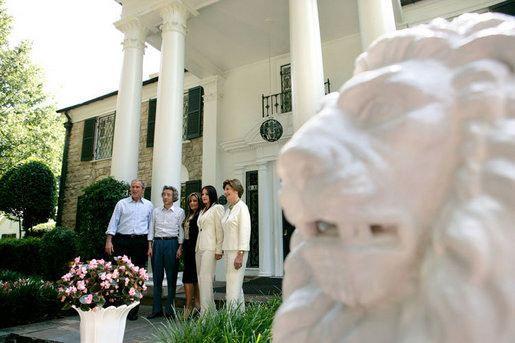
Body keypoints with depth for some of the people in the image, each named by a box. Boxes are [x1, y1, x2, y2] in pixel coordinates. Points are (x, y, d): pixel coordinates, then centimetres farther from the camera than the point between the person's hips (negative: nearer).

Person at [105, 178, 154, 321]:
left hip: (140, 242, 1)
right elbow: (113, 222, 6)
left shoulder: (149, 205, 12)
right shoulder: (122, 203, 10)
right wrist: (109, 241, -3)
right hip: (122, 240, 0)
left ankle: (133, 311, 12)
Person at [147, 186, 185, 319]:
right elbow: (151, 229, 12)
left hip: (171, 243, -3)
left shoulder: (180, 212, 3)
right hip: (157, 243, 3)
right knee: (157, 277, 5)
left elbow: (181, 231, 1)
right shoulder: (156, 211, 12)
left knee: (171, 277, 0)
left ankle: (170, 310, 9)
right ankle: (156, 309, 14)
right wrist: (150, 247, 4)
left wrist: (180, 248, -6)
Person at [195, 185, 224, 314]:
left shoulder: (217, 208, -2)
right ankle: (211, 309, 13)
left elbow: (220, 229, -8)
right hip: (199, 248, 8)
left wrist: (219, 250, -13)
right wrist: (197, 247, 13)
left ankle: (205, 312, -10)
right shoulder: (202, 211, 24)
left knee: (205, 278, -13)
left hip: (209, 248, -8)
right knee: (201, 278, 6)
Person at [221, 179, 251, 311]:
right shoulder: (229, 209, 16)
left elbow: (245, 232, -17)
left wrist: (240, 255, -21)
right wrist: (222, 250, 15)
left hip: (238, 251, -9)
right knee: (236, 287, 14)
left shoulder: (241, 207, -10)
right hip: (229, 250, 9)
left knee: (233, 288, -9)